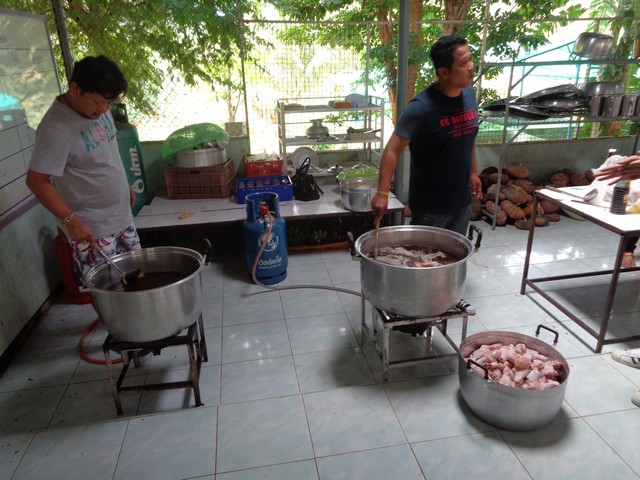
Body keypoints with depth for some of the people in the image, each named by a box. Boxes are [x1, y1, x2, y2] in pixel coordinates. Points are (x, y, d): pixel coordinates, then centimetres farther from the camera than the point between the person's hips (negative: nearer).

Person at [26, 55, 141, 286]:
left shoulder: (98, 108, 1)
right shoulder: (56, 129, -23)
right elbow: (37, 181, -21)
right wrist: (70, 220, -26)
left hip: (122, 217, 8)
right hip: (90, 229, -8)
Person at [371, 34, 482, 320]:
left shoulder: (469, 95, 1)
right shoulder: (422, 107, -23)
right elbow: (393, 149, -24)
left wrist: (473, 173, 18)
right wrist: (382, 193, -31)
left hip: (461, 197, 7)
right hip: (430, 203, -7)